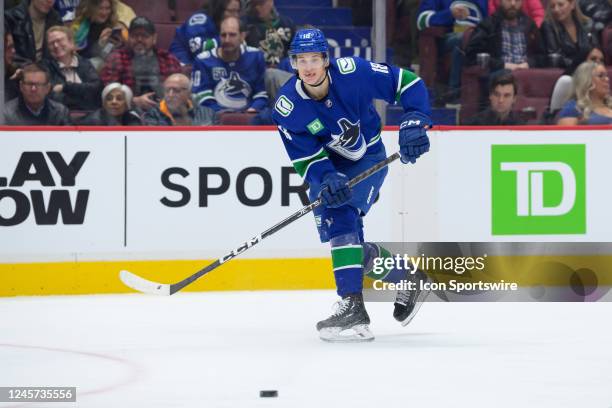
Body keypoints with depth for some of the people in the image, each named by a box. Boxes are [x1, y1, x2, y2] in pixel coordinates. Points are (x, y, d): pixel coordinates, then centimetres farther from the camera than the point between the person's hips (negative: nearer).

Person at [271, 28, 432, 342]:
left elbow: (408, 83, -16)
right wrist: (326, 179, -36)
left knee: (340, 216, -27)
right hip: (329, 165, 4)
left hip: (368, 158, -4)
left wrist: (414, 121, -29)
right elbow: (305, 157, -17)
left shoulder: (353, 73, -26)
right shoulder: (287, 107, -20)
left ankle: (352, 306, -32)